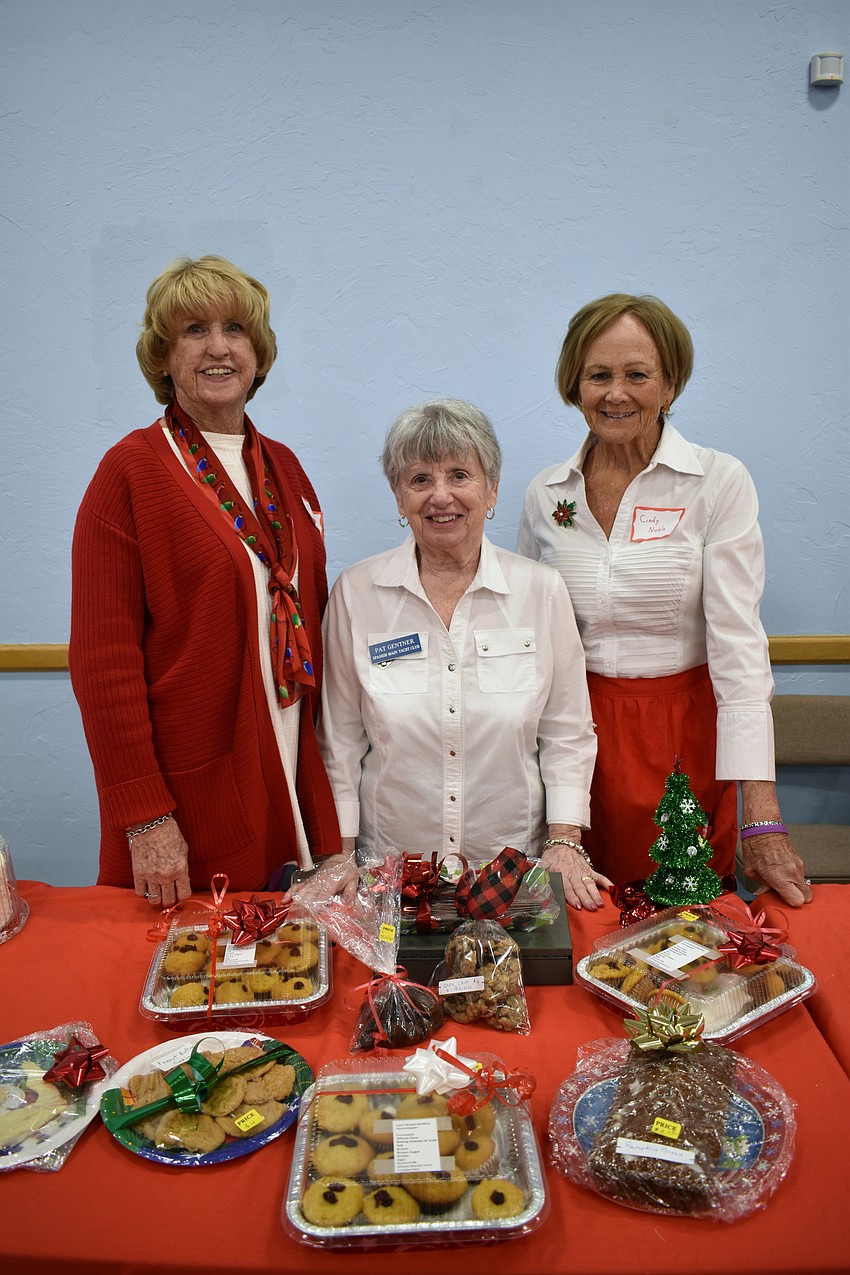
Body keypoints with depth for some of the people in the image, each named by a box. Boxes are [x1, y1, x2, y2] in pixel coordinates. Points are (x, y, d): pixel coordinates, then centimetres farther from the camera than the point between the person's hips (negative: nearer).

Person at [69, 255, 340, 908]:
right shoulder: (130, 470, -7)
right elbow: (103, 659, -12)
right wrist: (144, 817, -15)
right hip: (190, 801, -5)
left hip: (296, 788, 5)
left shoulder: (284, 467, 10)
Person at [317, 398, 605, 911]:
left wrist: (564, 844, -4)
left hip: (516, 866, 1)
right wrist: (341, 854, -2)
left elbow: (568, 734, 3)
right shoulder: (356, 593, -3)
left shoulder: (541, 590, -2)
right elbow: (340, 740, 1)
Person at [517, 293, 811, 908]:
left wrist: (762, 821, -19)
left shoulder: (719, 482, -7)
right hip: (573, 737, 3)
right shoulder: (546, 494, 3)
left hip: (680, 739, -2)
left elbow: (738, 644, -13)